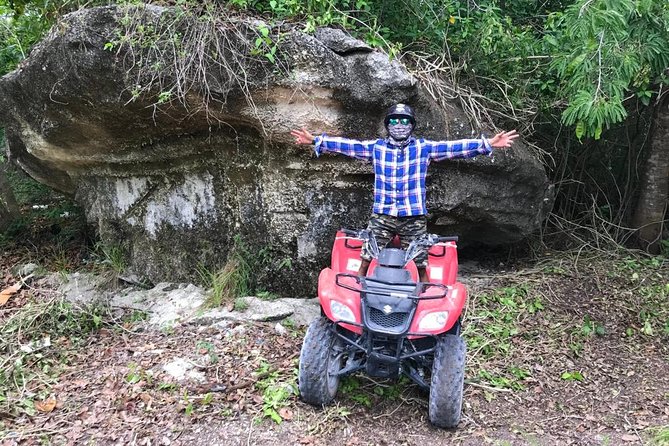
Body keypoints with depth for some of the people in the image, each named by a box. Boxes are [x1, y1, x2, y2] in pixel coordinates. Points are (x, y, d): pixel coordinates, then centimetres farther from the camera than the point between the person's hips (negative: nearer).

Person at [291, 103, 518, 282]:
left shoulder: (424, 148, 3)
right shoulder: (376, 147, 7)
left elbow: (455, 147, -2)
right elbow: (347, 145, 7)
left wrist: (488, 144, -10)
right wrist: (316, 140, 4)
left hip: (414, 218, 0)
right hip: (382, 215, 1)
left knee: (421, 267, 3)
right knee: (365, 261, -3)